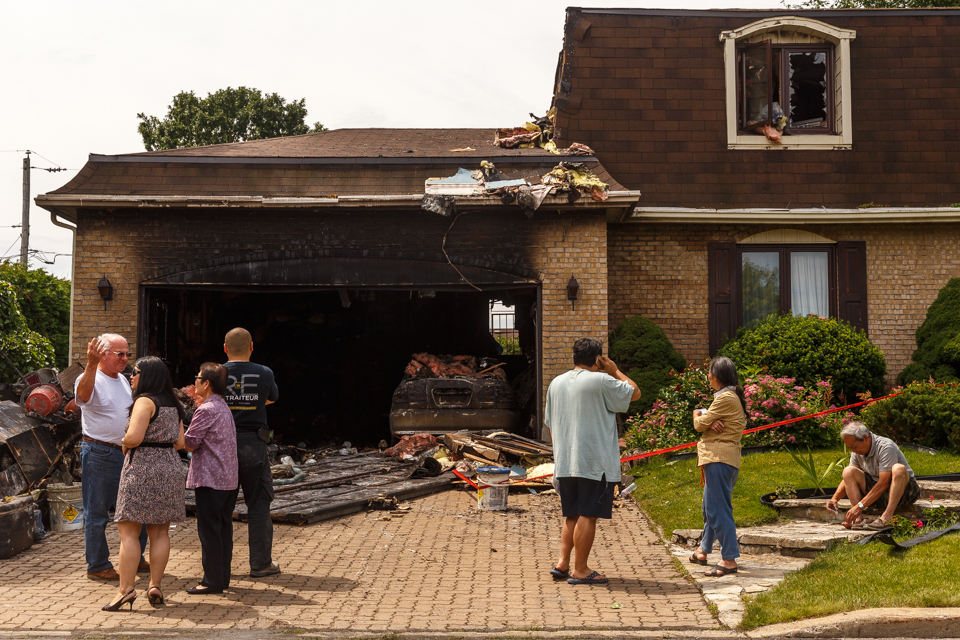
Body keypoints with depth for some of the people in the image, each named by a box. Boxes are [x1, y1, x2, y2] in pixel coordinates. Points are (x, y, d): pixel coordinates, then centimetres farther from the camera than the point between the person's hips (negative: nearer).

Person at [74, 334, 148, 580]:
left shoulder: (123, 380, 15)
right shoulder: (91, 379, -11)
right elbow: (83, 393, -37)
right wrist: (91, 363, -50)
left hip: (126, 453, 8)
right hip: (99, 455, -8)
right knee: (97, 513, 2)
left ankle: (135, 559, 27)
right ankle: (97, 566, 12)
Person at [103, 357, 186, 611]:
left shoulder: (145, 401, -10)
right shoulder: (173, 405, 13)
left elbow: (134, 436, -20)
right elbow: (179, 442, 12)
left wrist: (124, 445, 0)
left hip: (142, 468, -7)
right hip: (170, 467, 8)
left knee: (128, 531, -3)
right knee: (160, 532, 9)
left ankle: (126, 588, -6)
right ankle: (155, 585, 9)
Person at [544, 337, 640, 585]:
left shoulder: (556, 383, 11)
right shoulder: (601, 381, -10)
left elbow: (549, 423, 17)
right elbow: (634, 392, 1)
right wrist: (615, 371, 10)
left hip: (565, 463, 7)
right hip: (595, 463, -7)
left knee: (572, 514, 16)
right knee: (588, 516, -1)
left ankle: (562, 562, 10)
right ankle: (580, 570, 2)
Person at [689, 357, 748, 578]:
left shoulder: (725, 398, -15)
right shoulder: (732, 397, 18)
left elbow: (700, 425, -12)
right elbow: (705, 422, 11)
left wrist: (698, 416, 10)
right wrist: (710, 422, -12)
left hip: (719, 459, -11)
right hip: (720, 458, 11)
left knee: (719, 509, -9)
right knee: (710, 507, 21)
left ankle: (729, 560, -7)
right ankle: (703, 550, 34)